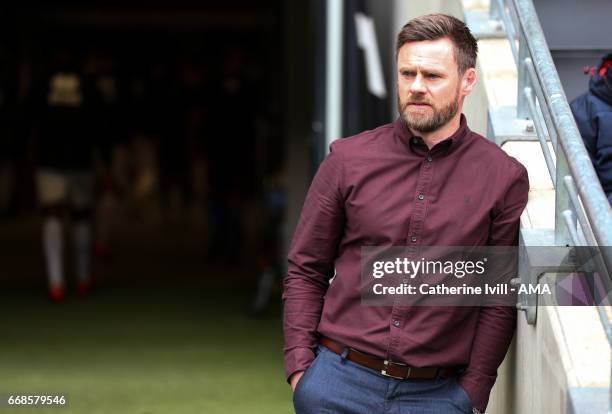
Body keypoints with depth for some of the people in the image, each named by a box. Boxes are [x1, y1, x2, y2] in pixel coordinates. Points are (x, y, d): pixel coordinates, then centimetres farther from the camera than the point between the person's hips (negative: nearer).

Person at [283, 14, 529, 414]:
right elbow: (305, 271, 7)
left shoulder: (505, 178, 0)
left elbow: (501, 300, 1)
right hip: (336, 381, 1)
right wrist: (300, 366, -2)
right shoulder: (348, 159, 3)